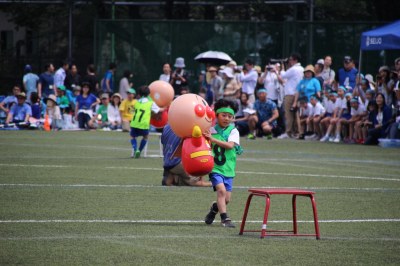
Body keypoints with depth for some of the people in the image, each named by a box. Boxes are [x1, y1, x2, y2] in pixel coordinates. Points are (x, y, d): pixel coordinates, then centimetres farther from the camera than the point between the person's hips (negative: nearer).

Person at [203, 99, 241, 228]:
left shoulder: (233, 131, 0)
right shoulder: (211, 130, 2)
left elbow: (230, 145, -17)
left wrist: (212, 139, -21)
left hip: (228, 168, 2)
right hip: (215, 167, -2)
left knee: (226, 198, 5)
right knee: (221, 189, -23)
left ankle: (215, 208, 36)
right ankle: (224, 218, -16)